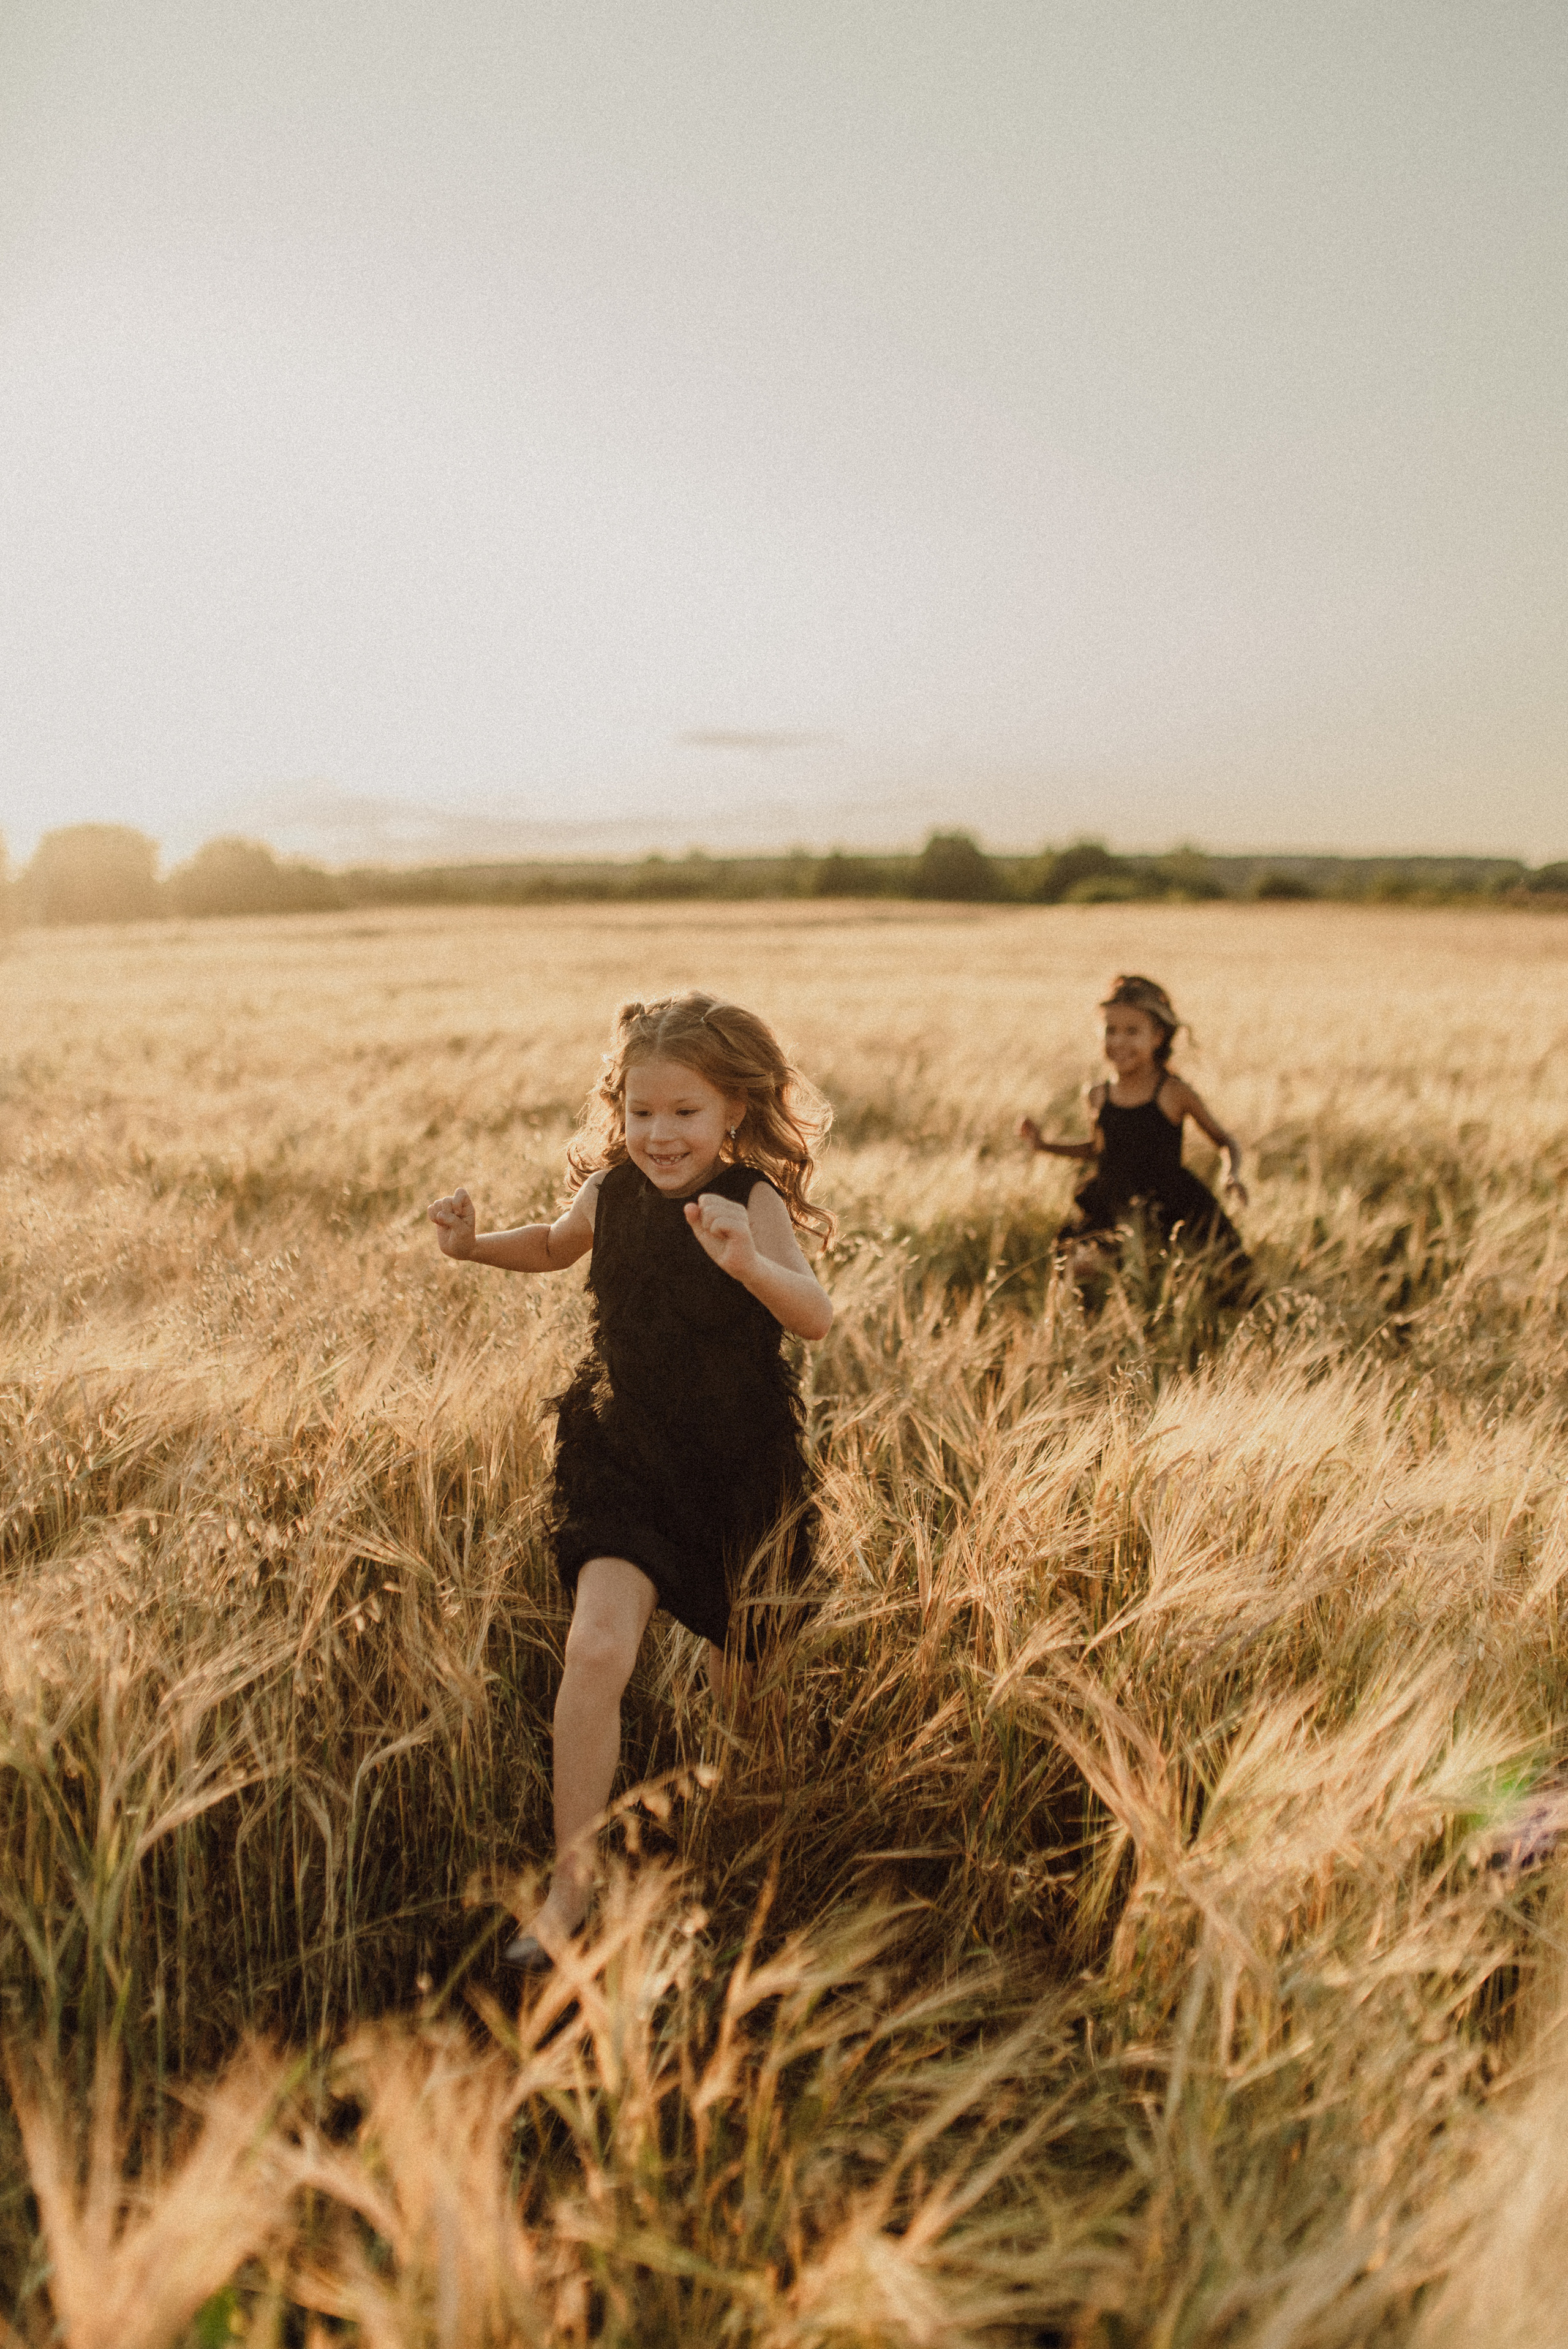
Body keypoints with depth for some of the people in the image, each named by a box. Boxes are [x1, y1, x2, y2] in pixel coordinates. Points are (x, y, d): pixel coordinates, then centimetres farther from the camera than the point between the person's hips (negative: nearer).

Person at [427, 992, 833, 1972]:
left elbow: (817, 1317, -34)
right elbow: (559, 1244, 19)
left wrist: (748, 1263, -52)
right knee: (598, 1649, -17)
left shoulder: (752, 1201, -18)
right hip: (624, 1455, 2)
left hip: (738, 1468, -2)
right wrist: (477, 1244, 1)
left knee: (738, 1668, 17)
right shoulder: (613, 1193, -6)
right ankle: (572, 1884, -3)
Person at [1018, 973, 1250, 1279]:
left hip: (1167, 1205, -4)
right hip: (1110, 1206, 4)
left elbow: (1226, 1141, 4)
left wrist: (1233, 1175, -15)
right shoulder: (1099, 1096, 4)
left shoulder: (1172, 1093, -8)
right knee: (1081, 1268, -9)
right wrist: (1044, 1145, 15)